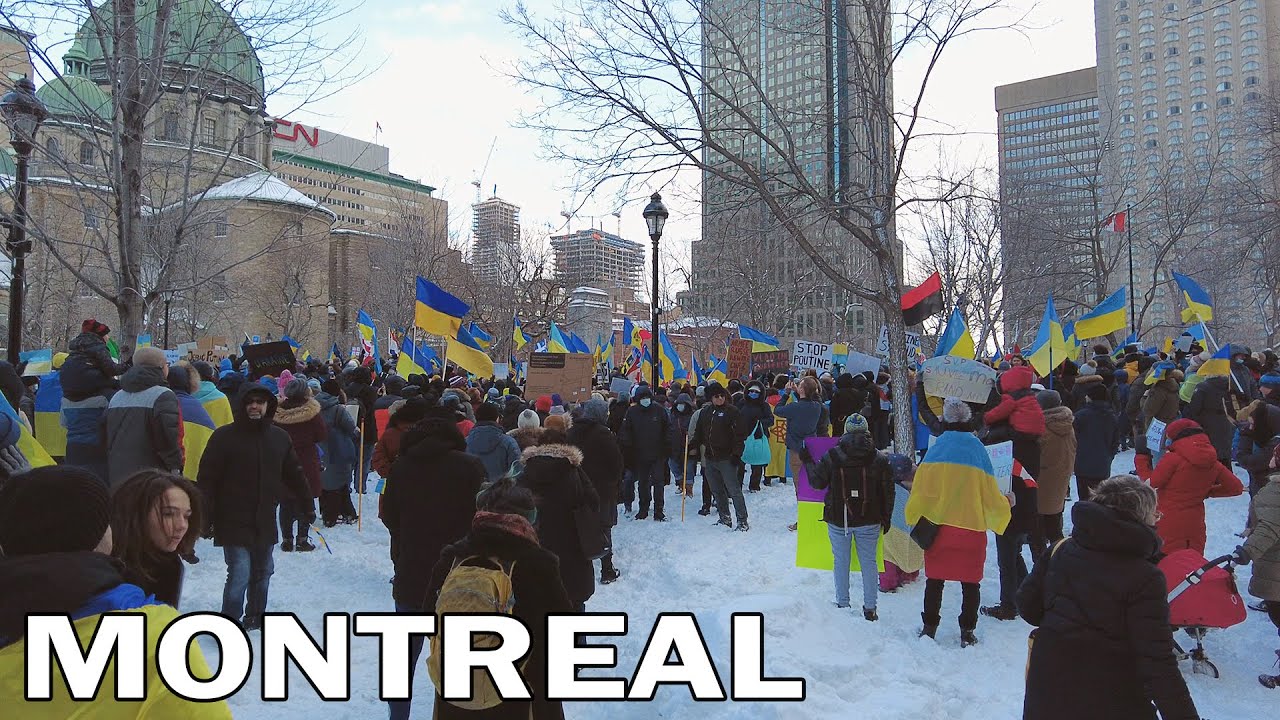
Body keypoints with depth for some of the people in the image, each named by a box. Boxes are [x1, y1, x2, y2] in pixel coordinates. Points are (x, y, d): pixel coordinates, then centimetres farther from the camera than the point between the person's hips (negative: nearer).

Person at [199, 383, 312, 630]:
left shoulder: (280, 438, 6)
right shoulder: (224, 436, -8)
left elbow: (294, 475, 16)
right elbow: (207, 478, -9)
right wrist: (206, 515, -13)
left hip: (265, 522, 5)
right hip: (234, 522, -5)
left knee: (263, 572, 17)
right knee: (239, 574, -10)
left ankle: (255, 617, 36)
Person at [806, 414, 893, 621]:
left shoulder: (832, 456, -9)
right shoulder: (879, 458, -4)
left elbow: (817, 482, -2)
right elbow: (887, 491, 0)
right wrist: (886, 518, 11)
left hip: (838, 520, -1)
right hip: (869, 521, 1)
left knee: (841, 562, 12)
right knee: (869, 562, 11)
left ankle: (842, 604, 19)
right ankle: (870, 608, 15)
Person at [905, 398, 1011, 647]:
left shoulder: (936, 449, -7)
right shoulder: (978, 450, -6)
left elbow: (921, 489, -5)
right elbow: (990, 495, -1)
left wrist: (913, 518, 9)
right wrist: (1006, 504, 20)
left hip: (937, 527, 1)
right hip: (972, 529, 0)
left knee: (935, 579, 13)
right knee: (970, 582, 12)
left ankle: (929, 628, 20)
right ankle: (967, 633, 16)